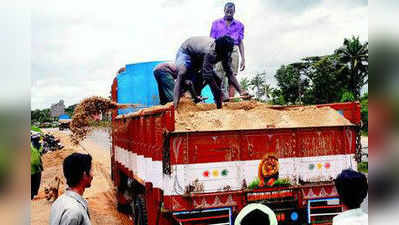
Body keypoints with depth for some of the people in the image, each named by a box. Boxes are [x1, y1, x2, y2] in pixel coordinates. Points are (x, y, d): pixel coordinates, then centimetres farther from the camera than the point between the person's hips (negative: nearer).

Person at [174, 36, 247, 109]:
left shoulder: (225, 54, -20)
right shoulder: (210, 52, -43)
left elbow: (230, 74, -16)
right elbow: (208, 76, -42)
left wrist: (241, 91, -24)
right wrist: (219, 92, -37)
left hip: (198, 60, 8)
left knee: (217, 81, 0)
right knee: (182, 73, -38)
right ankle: (175, 105, -46)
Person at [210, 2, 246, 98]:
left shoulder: (239, 25, 15)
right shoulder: (216, 23, 14)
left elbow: (241, 42, 13)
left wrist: (243, 59, 6)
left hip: (233, 52, 1)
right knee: (218, 79, -9)